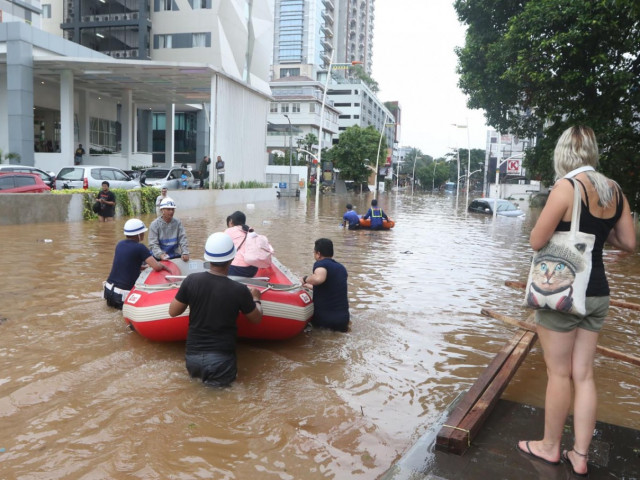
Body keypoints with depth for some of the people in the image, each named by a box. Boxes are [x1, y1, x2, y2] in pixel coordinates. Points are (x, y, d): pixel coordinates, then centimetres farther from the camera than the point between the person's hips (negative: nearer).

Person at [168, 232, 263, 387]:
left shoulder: (191, 281, -10)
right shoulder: (239, 290, -15)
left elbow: (173, 312, 4)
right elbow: (256, 319, 2)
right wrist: (256, 299, 21)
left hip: (192, 357, 4)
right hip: (221, 359, -4)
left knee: (197, 369, 33)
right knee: (224, 378, 23)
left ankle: (197, 372, 6)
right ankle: (214, 378, -3)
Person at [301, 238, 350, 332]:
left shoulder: (321, 264, -11)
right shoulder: (342, 268, 12)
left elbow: (319, 278, -35)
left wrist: (305, 278, -13)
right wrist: (311, 286, 39)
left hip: (322, 318, -6)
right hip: (343, 318, 6)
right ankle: (340, 326, 10)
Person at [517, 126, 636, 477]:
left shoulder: (567, 187, -16)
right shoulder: (614, 190, 5)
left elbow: (536, 241, -16)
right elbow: (628, 243, 11)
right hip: (597, 293, 7)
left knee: (558, 373, 7)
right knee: (583, 375, 13)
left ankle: (550, 447, 23)